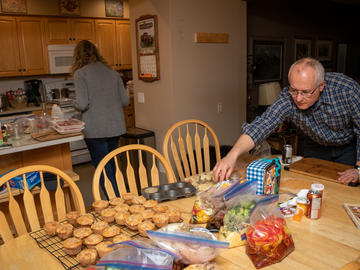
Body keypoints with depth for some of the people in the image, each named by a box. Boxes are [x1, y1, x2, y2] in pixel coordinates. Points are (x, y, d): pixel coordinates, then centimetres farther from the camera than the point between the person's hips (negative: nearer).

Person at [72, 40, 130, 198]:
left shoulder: (80, 74, -7)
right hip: (115, 127, 6)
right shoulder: (112, 72, 8)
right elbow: (125, 101, 8)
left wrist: (75, 104, 6)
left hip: (95, 130, -5)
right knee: (111, 168, 20)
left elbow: (82, 104, -16)